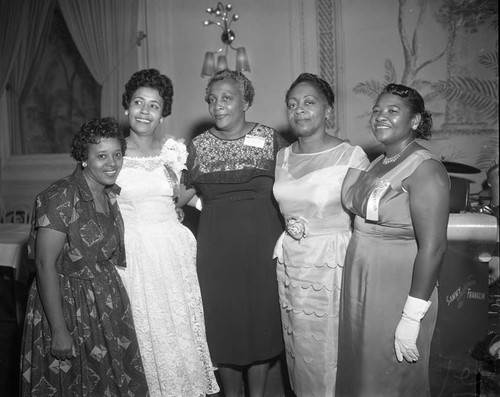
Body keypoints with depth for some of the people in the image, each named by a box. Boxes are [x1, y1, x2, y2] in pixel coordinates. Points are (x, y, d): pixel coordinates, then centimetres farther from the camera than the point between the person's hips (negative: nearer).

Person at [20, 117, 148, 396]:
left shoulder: (111, 195, 4)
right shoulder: (61, 198, -20)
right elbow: (46, 265, -22)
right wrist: (58, 329, -23)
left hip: (108, 302, 7)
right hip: (67, 304, -7)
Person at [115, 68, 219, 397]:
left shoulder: (174, 149, 3)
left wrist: (176, 174, -3)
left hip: (172, 246, 2)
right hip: (131, 249, -2)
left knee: (178, 324, 8)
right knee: (141, 326, 7)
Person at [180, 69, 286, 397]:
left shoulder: (269, 137, 1)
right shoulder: (198, 145, 5)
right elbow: (183, 192, 9)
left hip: (262, 244, -1)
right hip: (217, 249, 1)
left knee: (262, 318, 10)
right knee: (224, 322, 10)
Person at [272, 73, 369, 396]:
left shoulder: (352, 156, -12)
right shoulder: (282, 157, 6)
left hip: (333, 265, -5)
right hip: (289, 262, 5)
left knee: (331, 352, 8)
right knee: (299, 350, 18)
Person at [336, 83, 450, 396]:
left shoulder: (425, 168, -16)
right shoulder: (377, 163, 9)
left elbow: (433, 247, -21)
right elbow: (363, 220, 10)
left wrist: (412, 318, -22)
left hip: (397, 292, -7)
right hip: (360, 287, 7)